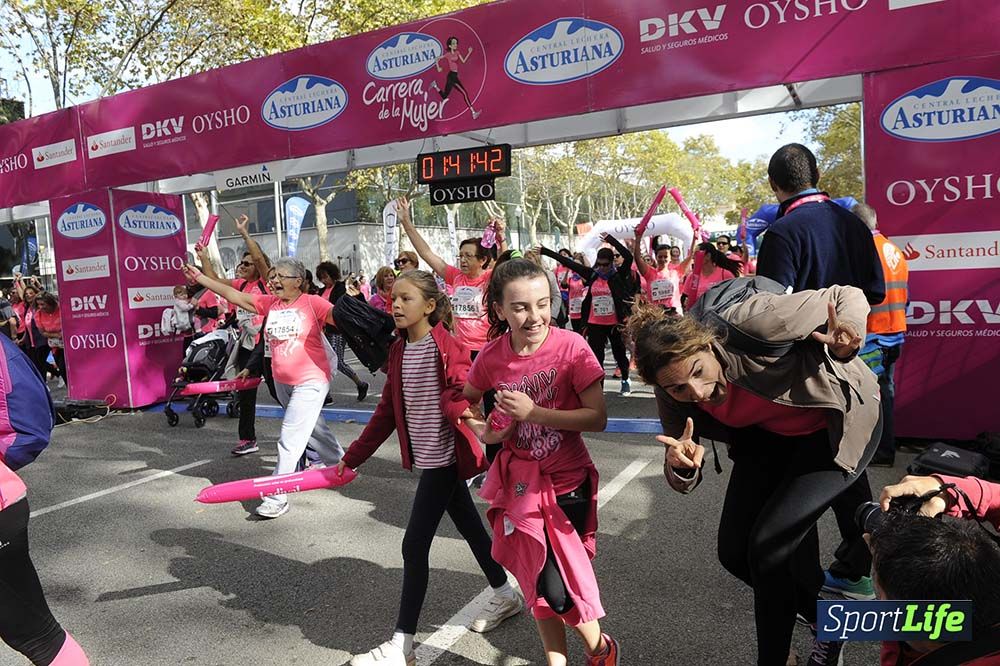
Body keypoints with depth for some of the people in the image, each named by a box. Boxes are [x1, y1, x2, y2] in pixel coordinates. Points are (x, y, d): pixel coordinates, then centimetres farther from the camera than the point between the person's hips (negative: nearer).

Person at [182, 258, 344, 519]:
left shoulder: (313, 303, -13)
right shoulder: (269, 303, 2)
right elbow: (234, 296, 3)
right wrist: (199, 277, 2)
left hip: (310, 382, -7)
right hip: (281, 382, 7)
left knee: (290, 438, -8)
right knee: (312, 428, 23)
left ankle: (277, 497, 1)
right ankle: (339, 461, 47)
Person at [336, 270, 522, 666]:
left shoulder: (446, 346, -16)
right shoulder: (399, 351, 6)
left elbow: (458, 394, -28)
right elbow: (387, 411, 11)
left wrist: (464, 414, -52)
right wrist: (352, 458, 12)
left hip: (444, 457, -8)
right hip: (429, 456, 8)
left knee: (414, 545, -4)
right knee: (469, 527, 21)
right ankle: (506, 597, 42)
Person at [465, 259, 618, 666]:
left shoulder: (571, 347, -19)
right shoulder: (492, 356, -8)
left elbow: (598, 418, -22)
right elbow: (464, 403, 9)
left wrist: (533, 412, -28)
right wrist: (486, 433, -10)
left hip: (566, 480, -3)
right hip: (519, 480, 4)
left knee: (557, 584, -1)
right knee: (535, 580, 15)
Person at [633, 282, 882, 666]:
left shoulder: (749, 324, -36)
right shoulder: (673, 396, -17)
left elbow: (847, 297, -22)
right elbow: (683, 483, -9)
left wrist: (844, 345, -44)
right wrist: (682, 465, -34)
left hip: (838, 421, -5)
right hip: (770, 435, 6)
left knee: (768, 545, -15)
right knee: (735, 552, 2)